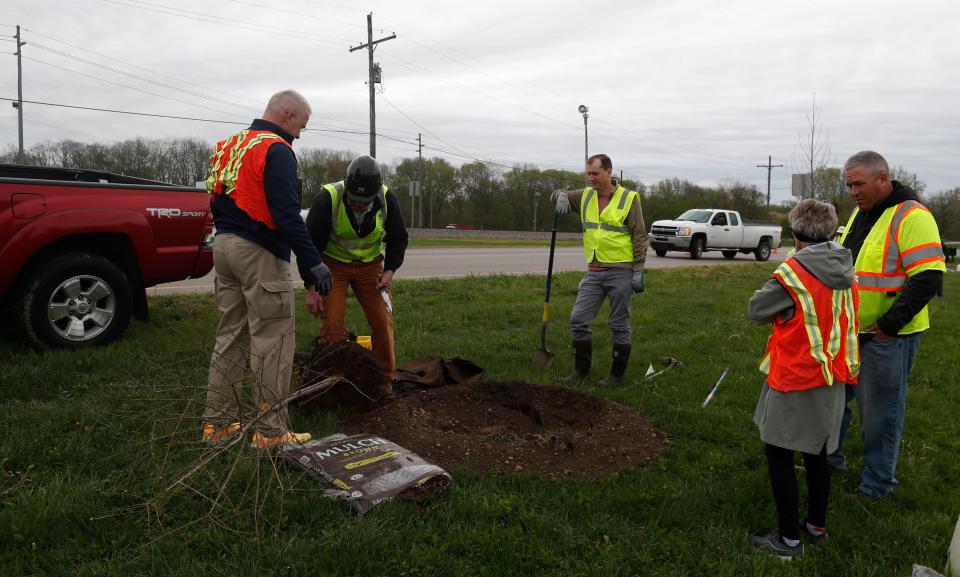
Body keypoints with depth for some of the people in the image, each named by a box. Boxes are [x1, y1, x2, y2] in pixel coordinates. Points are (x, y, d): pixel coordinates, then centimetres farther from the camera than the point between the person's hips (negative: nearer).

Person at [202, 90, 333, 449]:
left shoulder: (229, 146, 17)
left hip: (223, 245, 9)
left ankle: (218, 423, 21)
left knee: (230, 337, 15)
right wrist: (312, 261, -19)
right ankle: (271, 431, 2)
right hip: (259, 254, -9)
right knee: (272, 343, -3)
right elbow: (287, 214, -20)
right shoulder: (277, 150, -12)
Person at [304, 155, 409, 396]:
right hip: (333, 265, -2)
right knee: (332, 325, -11)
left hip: (370, 265, 2)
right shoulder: (327, 199, -25)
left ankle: (385, 380, 12)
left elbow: (398, 238, 1)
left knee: (382, 321, -3)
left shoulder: (388, 200, -16)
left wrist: (390, 270, -12)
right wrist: (311, 288, -18)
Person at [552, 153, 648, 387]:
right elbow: (556, 196, 21)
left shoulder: (628, 198, -5)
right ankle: (581, 369, 16)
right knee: (579, 320, 2)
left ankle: (617, 374, 16)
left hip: (620, 272, -5)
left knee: (619, 325, 4)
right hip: (594, 272, 5)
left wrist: (638, 271, -11)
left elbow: (640, 237, -5)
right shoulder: (585, 196, 10)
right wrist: (561, 195, -4)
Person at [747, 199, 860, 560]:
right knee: (817, 452, 19)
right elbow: (830, 314, 13)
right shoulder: (845, 271, 3)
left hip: (795, 379, -7)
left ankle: (789, 540, 9)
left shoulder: (792, 272, -18)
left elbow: (757, 311, -8)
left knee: (778, 453, 4)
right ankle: (817, 524, 33)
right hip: (832, 378, 7)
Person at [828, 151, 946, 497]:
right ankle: (829, 458, 37)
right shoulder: (860, 212, 10)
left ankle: (877, 484, 21)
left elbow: (928, 277, -22)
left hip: (887, 336, -8)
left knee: (880, 411, 4)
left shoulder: (911, 216, -17)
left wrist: (889, 325, -19)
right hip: (849, 330, 8)